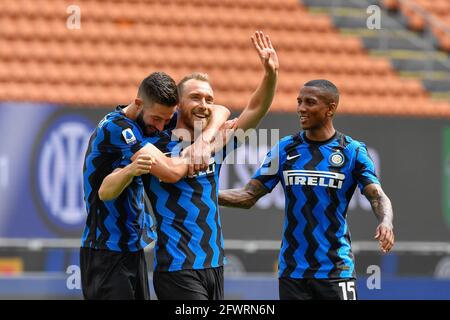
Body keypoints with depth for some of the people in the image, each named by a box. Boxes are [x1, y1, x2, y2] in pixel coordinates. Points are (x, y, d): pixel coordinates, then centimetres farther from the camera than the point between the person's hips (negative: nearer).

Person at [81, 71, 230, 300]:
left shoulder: (152, 120, 7)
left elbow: (220, 112, 9)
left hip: (134, 248, 9)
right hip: (106, 253, -9)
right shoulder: (116, 127, -20)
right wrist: (191, 156, -7)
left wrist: (205, 139, -11)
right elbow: (171, 172, -27)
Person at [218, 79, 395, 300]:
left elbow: (377, 197, -9)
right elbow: (249, 196, 8)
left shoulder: (353, 151, 0)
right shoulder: (284, 149, 7)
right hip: (291, 272, 3)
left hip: (336, 271, -3)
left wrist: (385, 222, -31)